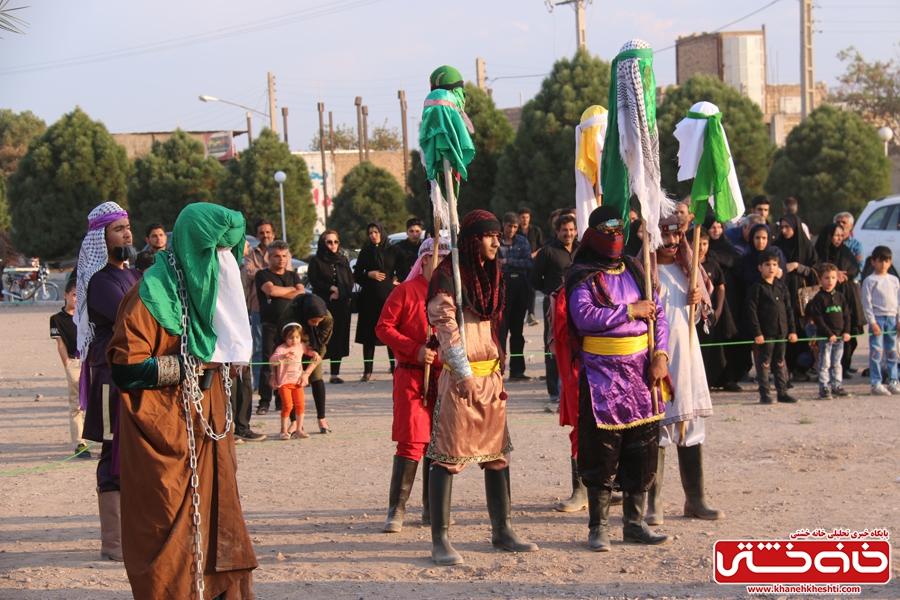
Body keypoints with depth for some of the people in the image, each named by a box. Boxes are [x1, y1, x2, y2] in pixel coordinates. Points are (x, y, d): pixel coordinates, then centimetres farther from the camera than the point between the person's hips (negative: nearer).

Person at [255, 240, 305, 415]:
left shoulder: (292, 275, 20)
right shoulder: (263, 274, 6)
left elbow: (302, 294, 4)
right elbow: (271, 290, -12)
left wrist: (280, 293, -6)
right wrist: (291, 289, 3)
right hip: (270, 326, -4)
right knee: (268, 364, -8)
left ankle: (282, 400, 6)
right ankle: (264, 401, -6)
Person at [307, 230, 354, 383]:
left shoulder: (343, 260, 17)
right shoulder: (316, 261, 4)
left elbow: (351, 281, 11)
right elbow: (314, 281, -5)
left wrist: (339, 293, -5)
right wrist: (331, 288, -12)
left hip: (342, 305, 4)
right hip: (323, 305, -4)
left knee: (339, 338, 1)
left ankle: (335, 373, 5)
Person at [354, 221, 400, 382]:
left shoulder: (393, 251, 5)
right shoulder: (365, 252, 8)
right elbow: (356, 275, 9)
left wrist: (397, 280, -1)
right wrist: (369, 275, -7)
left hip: (389, 296, -1)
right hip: (369, 298, 1)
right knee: (369, 335, 0)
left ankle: (395, 368, 4)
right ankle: (367, 371, 2)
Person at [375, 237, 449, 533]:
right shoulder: (406, 291, -2)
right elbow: (383, 328, -5)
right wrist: (415, 349, -15)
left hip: (444, 377, 5)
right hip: (412, 378, -5)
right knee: (412, 441, -9)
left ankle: (432, 509, 18)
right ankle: (397, 510, -3)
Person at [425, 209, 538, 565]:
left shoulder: (491, 275, 16)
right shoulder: (448, 275, -8)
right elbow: (446, 327, -14)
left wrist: (499, 374, 15)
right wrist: (464, 374, -19)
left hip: (490, 375, 8)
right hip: (460, 378, -8)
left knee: (497, 453, 11)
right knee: (448, 457, -7)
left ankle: (501, 531, 21)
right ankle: (440, 540, -6)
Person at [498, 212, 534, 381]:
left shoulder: (523, 242, 10)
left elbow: (529, 263, -2)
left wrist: (507, 262, -10)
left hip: (520, 286, 4)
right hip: (503, 285, -4)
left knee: (517, 329, 8)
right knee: (502, 328, -6)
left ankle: (517, 370, 12)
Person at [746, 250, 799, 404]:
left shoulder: (781, 287, 11)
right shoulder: (756, 288, -6)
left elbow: (788, 310, 14)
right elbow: (752, 312, -11)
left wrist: (792, 330, 8)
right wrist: (757, 333, -15)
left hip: (781, 332, 5)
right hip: (765, 333, -5)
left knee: (780, 363, 12)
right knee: (765, 363, -1)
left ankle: (782, 392, 18)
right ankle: (764, 394, 4)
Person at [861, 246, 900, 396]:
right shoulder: (870, 280, -2)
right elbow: (867, 303, -5)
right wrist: (872, 322, -12)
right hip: (877, 318, -5)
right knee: (876, 352, -6)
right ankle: (876, 384, -4)